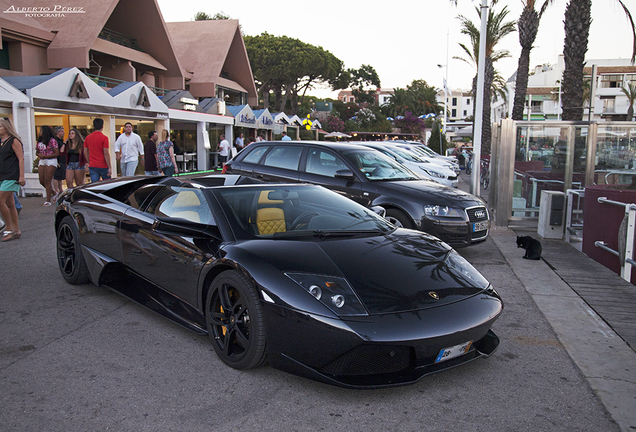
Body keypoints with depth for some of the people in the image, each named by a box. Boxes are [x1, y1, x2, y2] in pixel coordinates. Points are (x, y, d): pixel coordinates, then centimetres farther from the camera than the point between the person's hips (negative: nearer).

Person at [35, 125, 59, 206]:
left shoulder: (52, 140, -6)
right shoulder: (40, 141, 13)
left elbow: (57, 153, -10)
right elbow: (37, 152, 20)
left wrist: (46, 156, -16)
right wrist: (39, 155, -3)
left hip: (51, 161, -7)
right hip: (41, 161, 7)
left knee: (47, 181, -9)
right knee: (41, 181, 3)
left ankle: (48, 200, -4)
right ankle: (53, 193, 25)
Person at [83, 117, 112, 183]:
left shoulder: (87, 138, 7)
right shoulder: (104, 138, -10)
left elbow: (85, 153, 11)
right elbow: (106, 154, -14)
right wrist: (109, 167, -11)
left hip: (92, 167, 4)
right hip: (103, 166, -4)